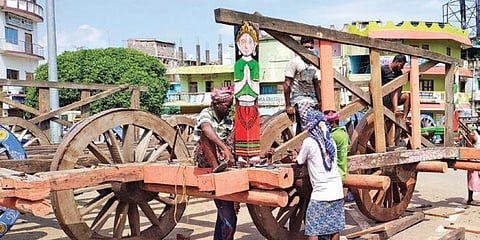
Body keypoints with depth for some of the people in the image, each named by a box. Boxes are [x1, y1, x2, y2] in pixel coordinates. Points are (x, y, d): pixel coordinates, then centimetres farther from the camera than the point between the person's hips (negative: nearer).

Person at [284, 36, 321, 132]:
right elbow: (287, 84, -8)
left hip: (312, 98, 7)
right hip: (299, 98, -7)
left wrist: (320, 102, 15)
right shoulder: (295, 61, -6)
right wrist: (288, 105, -12)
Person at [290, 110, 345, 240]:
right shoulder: (331, 141, 9)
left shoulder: (309, 142, -9)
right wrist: (302, 154, 18)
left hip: (320, 194, -6)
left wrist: (297, 156, 24)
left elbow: (300, 162, 4)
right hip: (337, 192, 6)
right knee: (335, 228, 15)